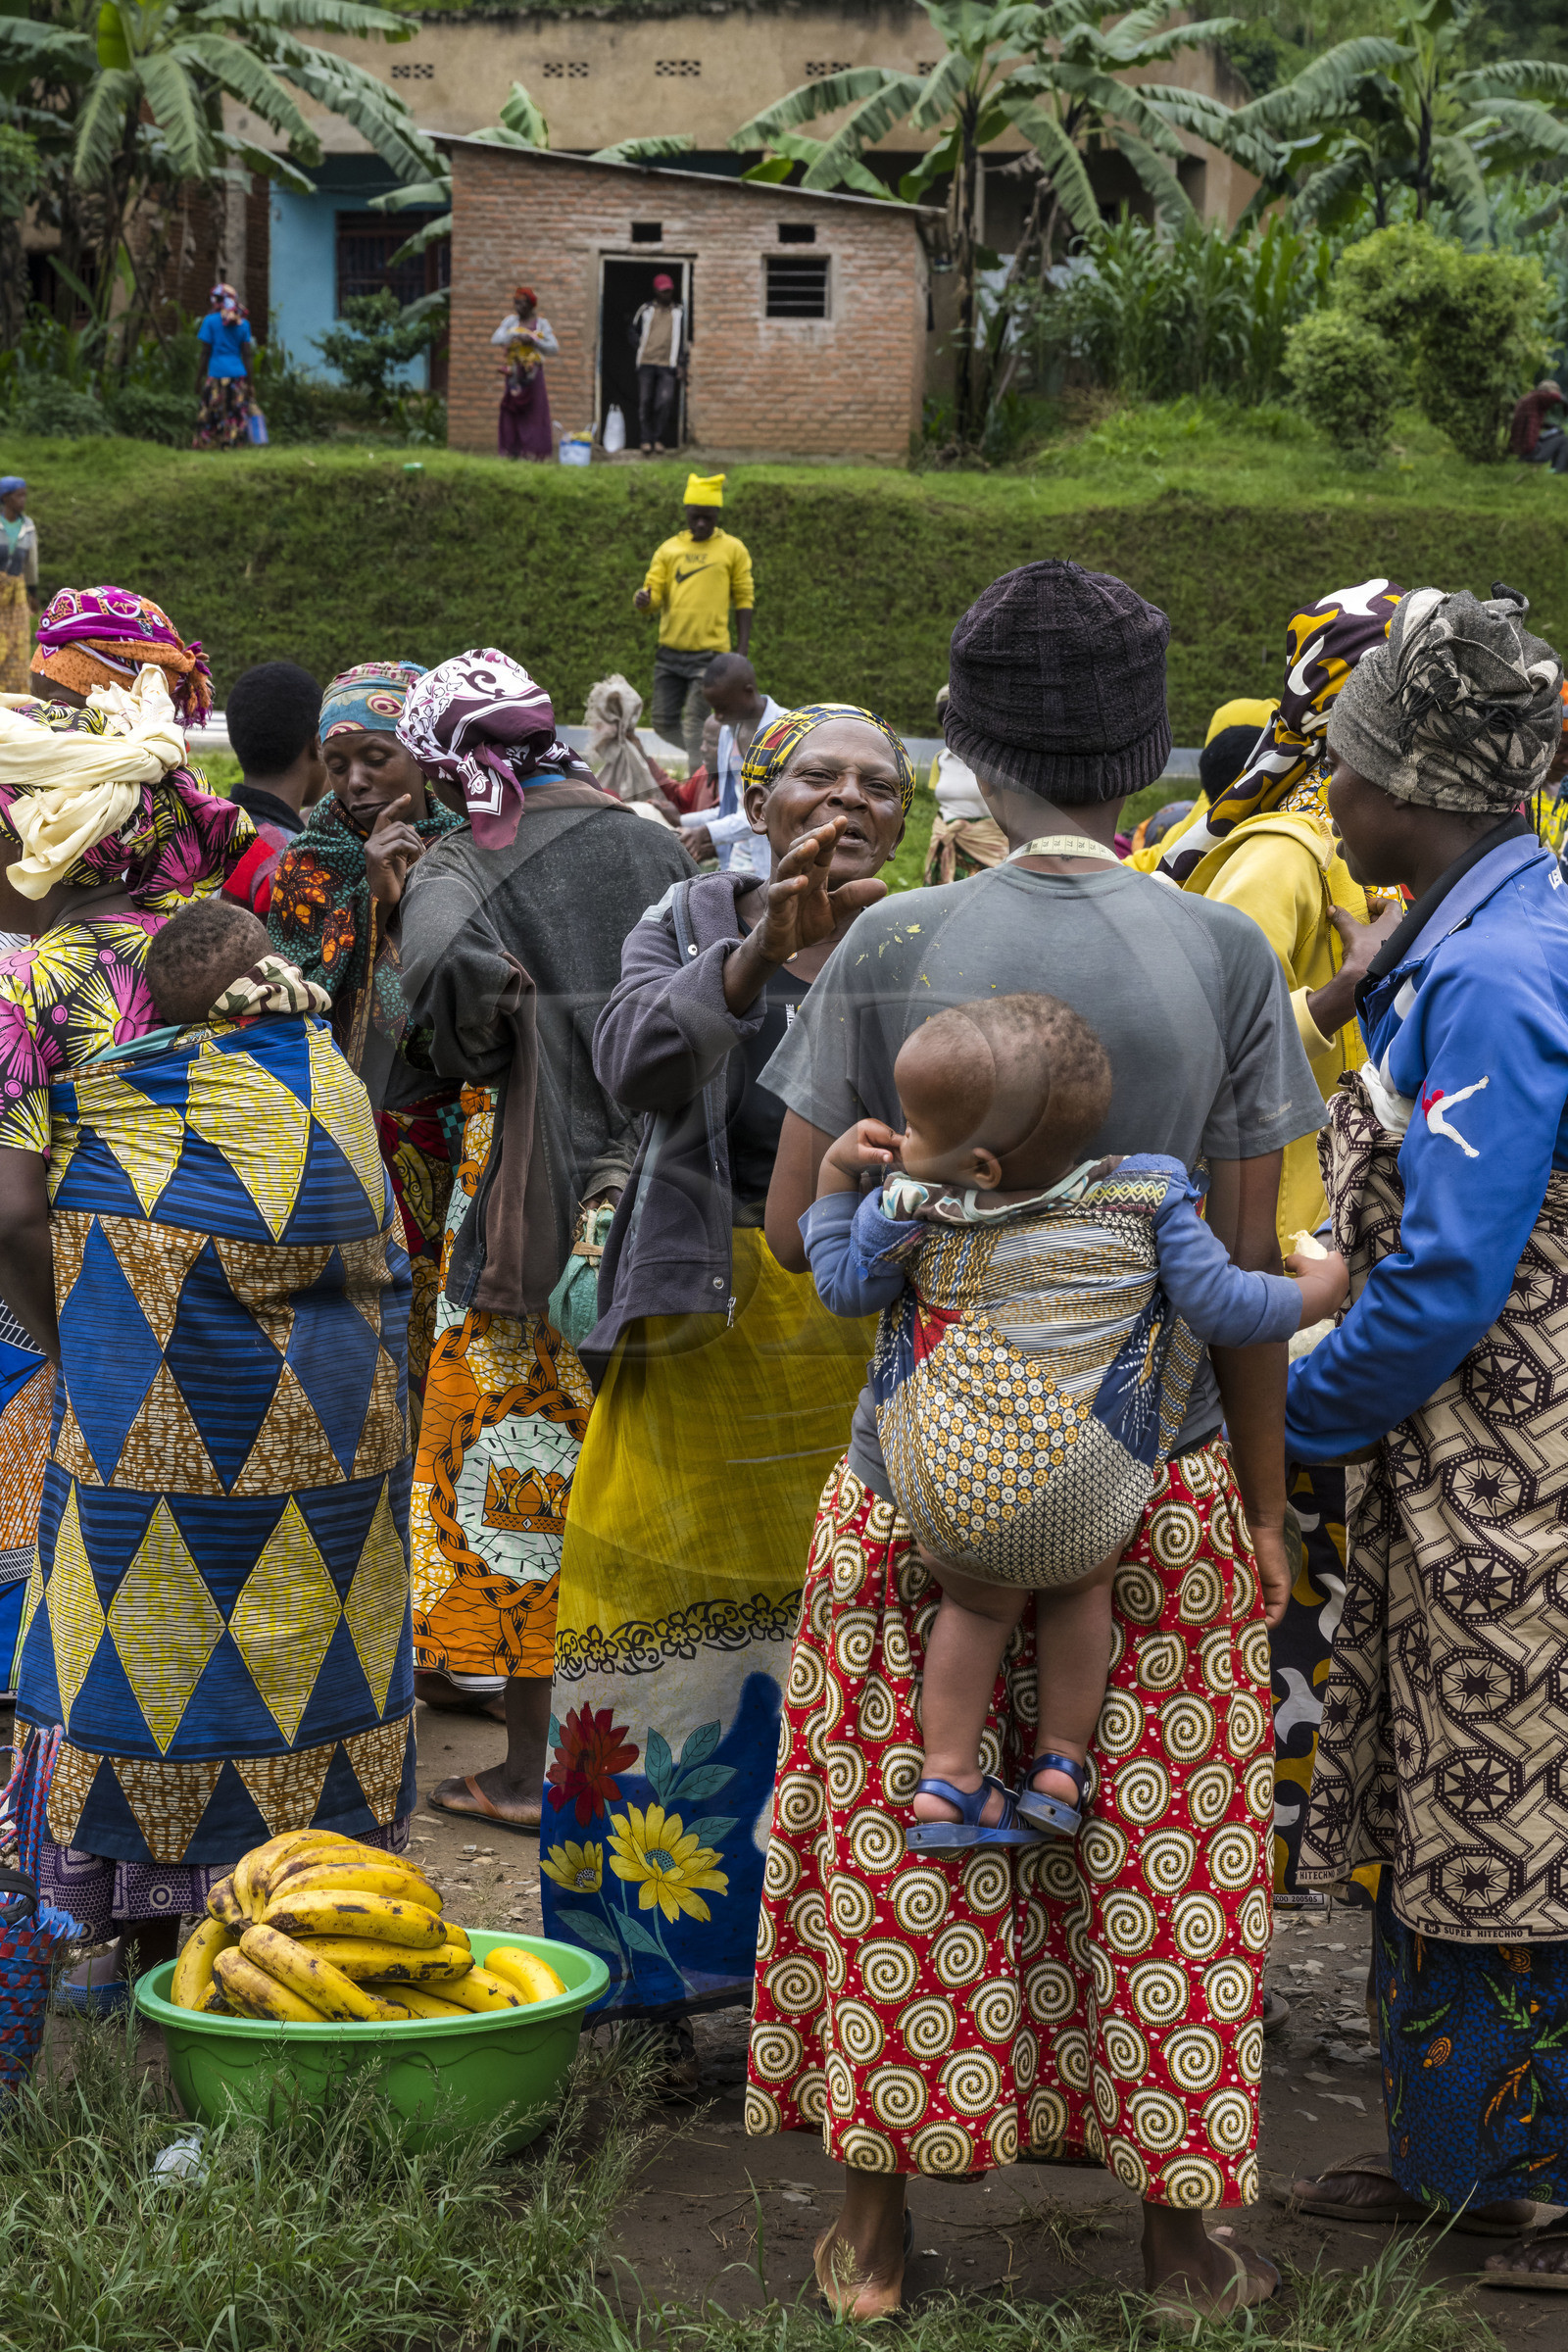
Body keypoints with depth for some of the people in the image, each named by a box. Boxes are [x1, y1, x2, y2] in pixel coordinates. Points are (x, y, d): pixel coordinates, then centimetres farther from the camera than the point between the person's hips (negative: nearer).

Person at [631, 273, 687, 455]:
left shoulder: (679, 311, 12)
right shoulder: (646, 310, 11)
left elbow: (683, 338, 11)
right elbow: (634, 331, 20)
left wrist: (681, 364, 5)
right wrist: (641, 345, 3)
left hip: (668, 365, -1)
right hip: (646, 363, 1)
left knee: (665, 402, -11)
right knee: (645, 402, -3)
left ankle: (658, 439, -1)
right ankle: (646, 440, 1)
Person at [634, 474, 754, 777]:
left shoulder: (732, 550, 4)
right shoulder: (669, 549, 9)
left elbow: (743, 601, 6)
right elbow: (654, 594, 7)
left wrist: (743, 650, -1)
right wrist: (643, 599, -19)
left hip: (709, 652, -4)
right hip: (670, 651, 4)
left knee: (694, 726, -12)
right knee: (664, 723, 8)